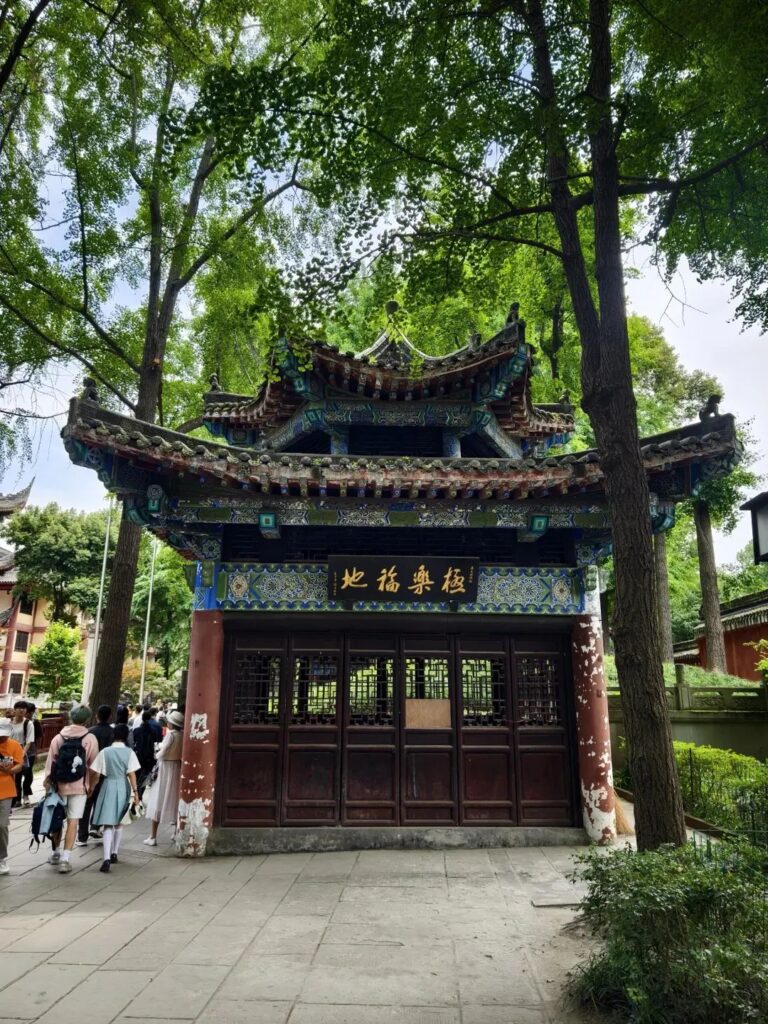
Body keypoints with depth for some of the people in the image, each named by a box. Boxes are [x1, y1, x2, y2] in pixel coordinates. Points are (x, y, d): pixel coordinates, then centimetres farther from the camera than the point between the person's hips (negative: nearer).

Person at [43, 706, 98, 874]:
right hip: (79, 786, -2)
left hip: (59, 785, 2)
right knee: (72, 822, 2)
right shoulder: (90, 739, -6)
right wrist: (91, 786, 12)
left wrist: (47, 784, 7)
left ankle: (56, 853, 29)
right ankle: (65, 858, -4)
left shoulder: (58, 738, -1)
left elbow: (50, 764, -1)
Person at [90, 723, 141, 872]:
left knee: (108, 824, -4)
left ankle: (107, 858, -18)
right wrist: (135, 791, -5)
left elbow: (95, 772, -5)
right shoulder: (129, 752, -5)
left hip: (108, 786, -1)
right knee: (119, 822, 19)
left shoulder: (105, 751, -5)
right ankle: (114, 854, 27)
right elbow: (131, 774, -9)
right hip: (123, 787, 1)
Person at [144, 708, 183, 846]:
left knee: (159, 800, 2)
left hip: (165, 768, -6)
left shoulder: (171, 734, -18)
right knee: (174, 800, 16)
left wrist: (157, 755, 4)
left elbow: (162, 752, -18)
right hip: (177, 767, 6)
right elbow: (181, 752, 1)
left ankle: (153, 837, 6)